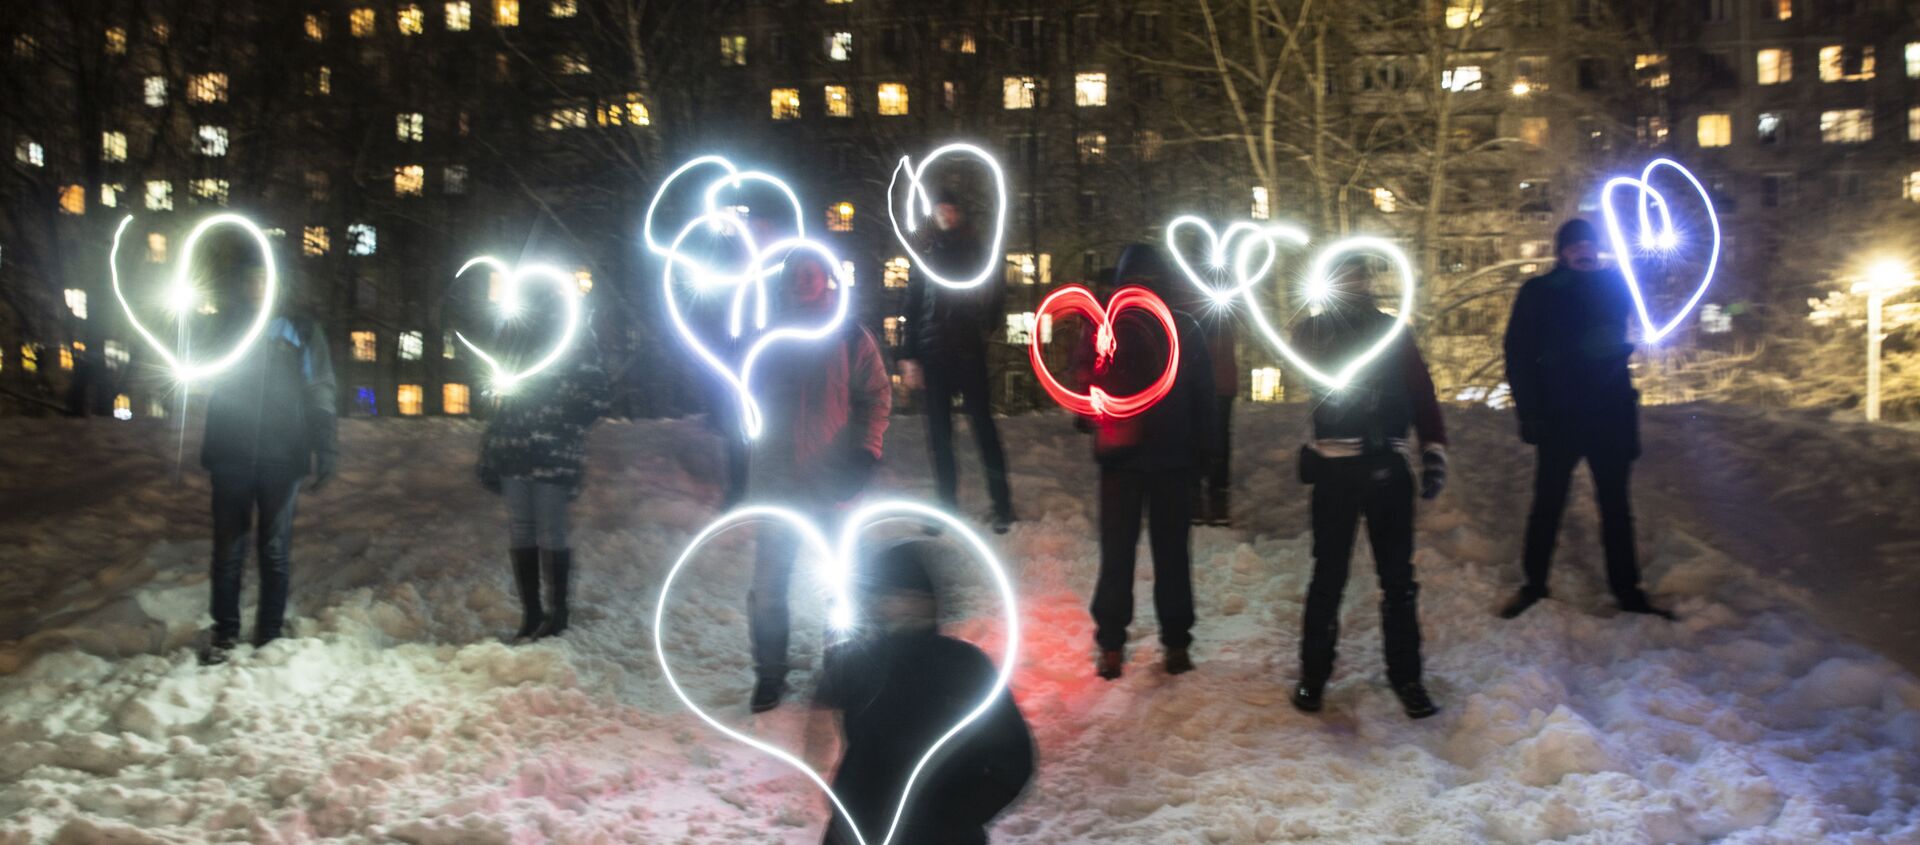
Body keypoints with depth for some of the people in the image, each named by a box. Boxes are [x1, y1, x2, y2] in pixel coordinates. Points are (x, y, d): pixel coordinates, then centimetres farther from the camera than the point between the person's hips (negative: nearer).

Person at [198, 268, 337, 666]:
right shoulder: (228, 330, 13)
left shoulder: (301, 331, 8)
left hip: (281, 457, -1)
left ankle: (270, 634, 10)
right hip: (231, 455, 1)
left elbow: (321, 394, 4)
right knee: (229, 548, 1)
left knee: (275, 550, 3)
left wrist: (326, 450, -5)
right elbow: (212, 392, 16)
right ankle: (225, 632, 10)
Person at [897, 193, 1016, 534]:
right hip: (933, 353, 3)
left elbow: (997, 297, 8)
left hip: (969, 351, -2)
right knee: (939, 432, 5)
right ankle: (947, 504, 12)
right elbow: (912, 308, 8)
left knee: (983, 426, -3)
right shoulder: (926, 257, 12)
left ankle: (1002, 505, 0)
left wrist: (984, 330, -5)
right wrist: (909, 356, 2)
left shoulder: (978, 253, 8)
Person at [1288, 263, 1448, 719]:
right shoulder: (1315, 330, 5)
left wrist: (1434, 451, -2)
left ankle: (1405, 676, 15)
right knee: (1329, 575, 3)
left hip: (1389, 465, 2)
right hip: (1335, 466, -2)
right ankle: (1313, 673, 15)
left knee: (1398, 576, 6)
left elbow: (1421, 391, 7)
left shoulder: (1390, 329, 11)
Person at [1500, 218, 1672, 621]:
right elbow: (1519, 356, -6)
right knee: (1547, 505, 6)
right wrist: (1531, 414, -14)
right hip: (1558, 417, -3)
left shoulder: (1614, 284, 4)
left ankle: (1627, 590, 18)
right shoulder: (1538, 293, -4)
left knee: (1616, 505, 10)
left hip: (1611, 415, 3)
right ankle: (1533, 584, 18)